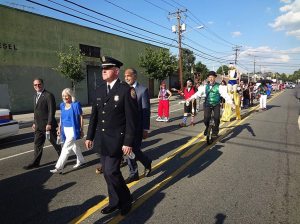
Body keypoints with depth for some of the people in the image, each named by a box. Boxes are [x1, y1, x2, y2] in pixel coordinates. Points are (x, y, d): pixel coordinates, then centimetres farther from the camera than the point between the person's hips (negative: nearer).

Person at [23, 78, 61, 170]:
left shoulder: (49, 95, -12)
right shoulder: (35, 96, 15)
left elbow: (52, 110, -17)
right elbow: (35, 111, 21)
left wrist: (49, 124, -20)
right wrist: (34, 123, 17)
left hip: (48, 125, -8)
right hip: (39, 126, 8)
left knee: (55, 143, 5)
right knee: (37, 144, 13)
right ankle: (35, 163, 24)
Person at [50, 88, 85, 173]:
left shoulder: (76, 105, -12)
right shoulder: (62, 105, 7)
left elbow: (81, 118, -9)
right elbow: (61, 118, 16)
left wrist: (81, 130, -8)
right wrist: (59, 128, 14)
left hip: (73, 129, -7)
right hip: (65, 129, 7)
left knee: (66, 148, -6)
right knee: (74, 146, 18)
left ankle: (59, 167, 0)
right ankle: (80, 160, 35)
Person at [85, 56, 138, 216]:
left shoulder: (126, 90, -12)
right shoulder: (99, 90, 8)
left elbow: (132, 119, -14)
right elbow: (94, 115, 13)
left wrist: (128, 142, -16)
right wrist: (89, 136, 12)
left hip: (117, 139, -6)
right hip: (102, 139, 7)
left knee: (111, 171, -5)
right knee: (107, 172, 14)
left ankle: (126, 200, 22)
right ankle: (115, 202, 34)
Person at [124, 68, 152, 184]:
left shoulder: (143, 90, -9)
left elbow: (146, 111, -10)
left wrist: (145, 129, -12)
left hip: (137, 126, -5)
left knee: (134, 150, -3)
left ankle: (147, 163, 28)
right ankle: (133, 174, 27)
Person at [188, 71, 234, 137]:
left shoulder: (219, 86, -5)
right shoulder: (205, 86, 4)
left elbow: (225, 94, -12)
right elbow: (198, 93, 5)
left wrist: (231, 103, -22)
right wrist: (191, 98, -1)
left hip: (216, 105, -1)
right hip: (208, 105, 2)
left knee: (216, 118, -12)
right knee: (206, 118, -12)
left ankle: (215, 132, 12)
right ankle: (207, 128, 20)